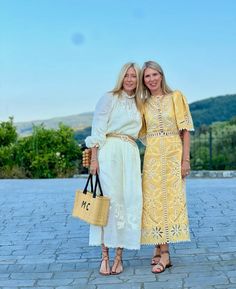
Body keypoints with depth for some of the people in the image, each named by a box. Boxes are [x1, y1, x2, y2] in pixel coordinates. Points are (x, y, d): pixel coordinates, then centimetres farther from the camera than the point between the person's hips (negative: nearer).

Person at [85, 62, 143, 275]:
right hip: (109, 152, -5)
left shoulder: (138, 105, 20)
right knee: (109, 200, -9)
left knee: (129, 202, -1)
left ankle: (119, 256, 5)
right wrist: (94, 158, -11)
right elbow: (97, 130, -3)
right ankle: (105, 256, -3)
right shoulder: (110, 98, 4)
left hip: (131, 154, 5)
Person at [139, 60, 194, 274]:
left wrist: (186, 159, -9)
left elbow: (185, 129, -2)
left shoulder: (176, 97, 2)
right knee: (154, 201, 1)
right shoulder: (144, 104, 12)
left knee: (171, 199, -3)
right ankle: (160, 250, 9)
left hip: (173, 154, -3)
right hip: (152, 156, 3)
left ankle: (163, 253, 0)